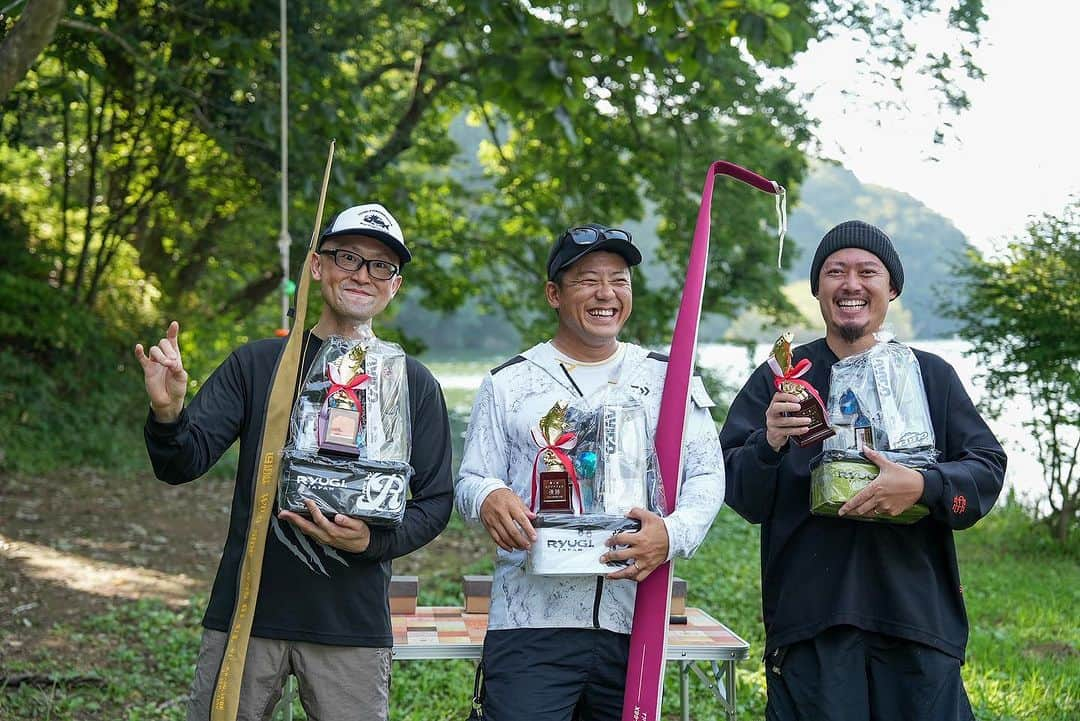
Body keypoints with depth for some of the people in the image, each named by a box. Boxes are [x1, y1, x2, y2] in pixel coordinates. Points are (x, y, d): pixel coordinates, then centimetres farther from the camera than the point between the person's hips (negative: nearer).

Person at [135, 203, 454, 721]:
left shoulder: (414, 384, 4)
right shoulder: (256, 364, 4)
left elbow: (436, 499, 4)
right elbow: (182, 465, -2)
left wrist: (373, 541, -15)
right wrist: (167, 414, -24)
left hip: (353, 624, 0)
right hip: (245, 611, 0)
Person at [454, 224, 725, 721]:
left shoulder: (667, 378, 11)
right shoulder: (509, 382, 9)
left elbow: (707, 476, 8)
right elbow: (469, 480, 8)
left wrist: (672, 535, -13)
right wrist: (488, 498, -17)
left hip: (635, 622, 2)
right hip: (531, 620, -2)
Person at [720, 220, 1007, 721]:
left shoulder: (932, 376, 11)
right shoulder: (781, 378, 7)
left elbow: (988, 467, 4)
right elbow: (741, 495, 2)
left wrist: (922, 486, -15)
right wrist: (770, 444, -19)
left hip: (918, 615, 1)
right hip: (810, 618, -1)